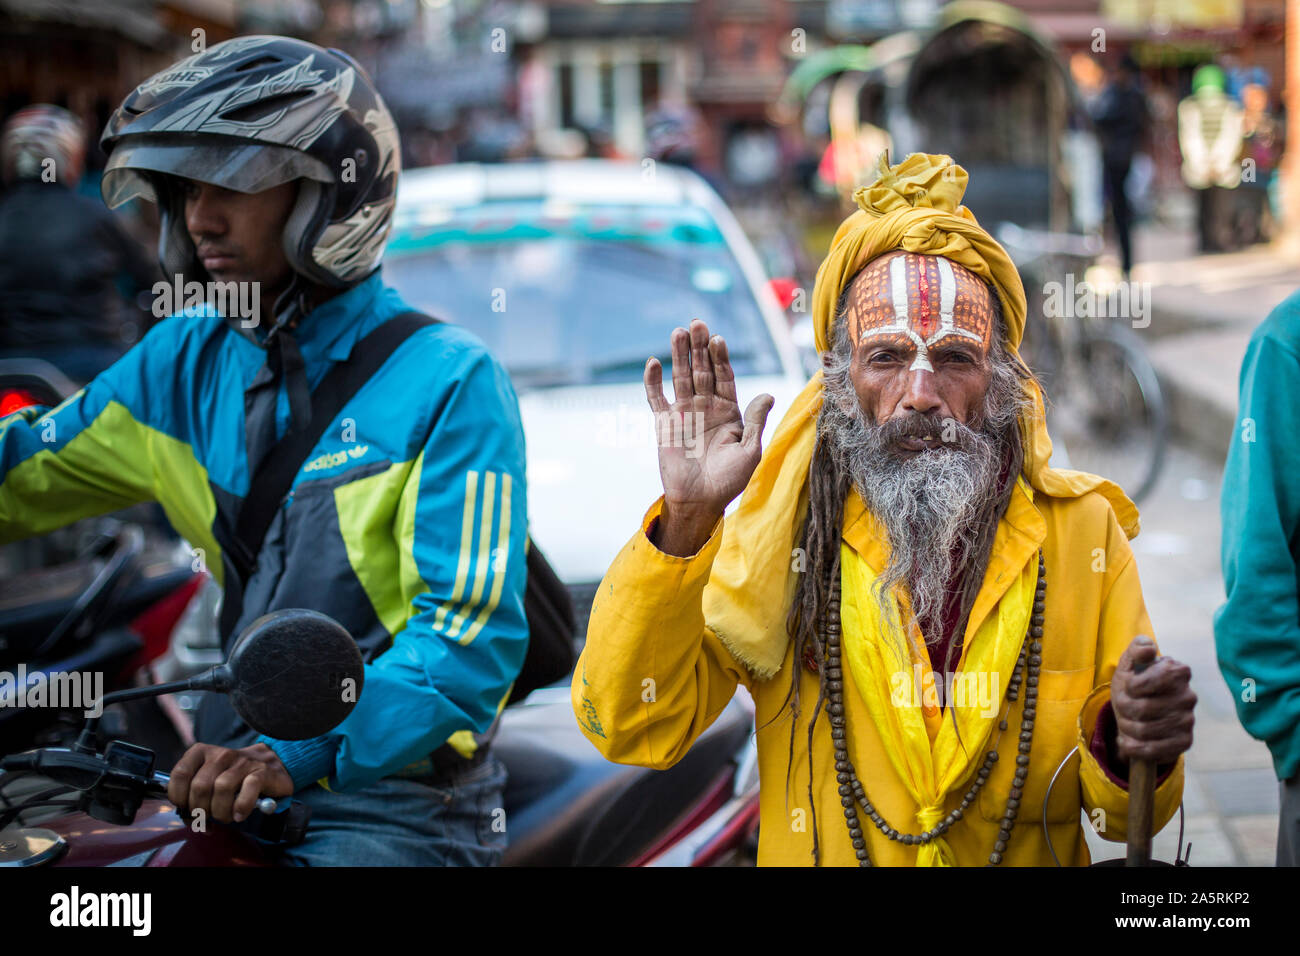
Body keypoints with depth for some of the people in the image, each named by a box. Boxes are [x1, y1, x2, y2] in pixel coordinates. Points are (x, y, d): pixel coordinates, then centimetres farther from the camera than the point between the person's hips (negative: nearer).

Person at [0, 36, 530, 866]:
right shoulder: (184, 363, 10)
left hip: (390, 803, -6)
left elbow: (472, 628, -17)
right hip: (235, 781, 6)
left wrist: (300, 758, -28)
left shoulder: (449, 381, -9)